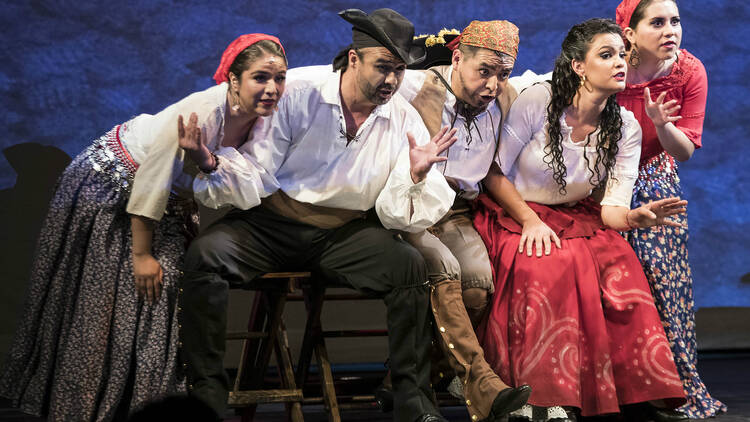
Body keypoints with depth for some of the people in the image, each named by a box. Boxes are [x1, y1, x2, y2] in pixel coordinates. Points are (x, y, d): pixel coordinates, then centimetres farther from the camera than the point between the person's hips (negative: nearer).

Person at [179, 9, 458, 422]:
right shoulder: (298, 92, -8)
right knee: (205, 255, -27)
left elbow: (395, 217, -2)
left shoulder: (404, 120, -2)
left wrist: (415, 176, -22)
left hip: (345, 234, 2)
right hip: (272, 223, -1)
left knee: (410, 265, -24)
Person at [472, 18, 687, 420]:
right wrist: (530, 220, -20)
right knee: (554, 266, -34)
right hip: (511, 214, -4)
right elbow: (494, 174, -8)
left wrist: (636, 217, -29)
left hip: (575, 221, 4)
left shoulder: (626, 128, -2)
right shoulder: (537, 100, -14)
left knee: (620, 265, -28)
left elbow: (611, 209, -6)